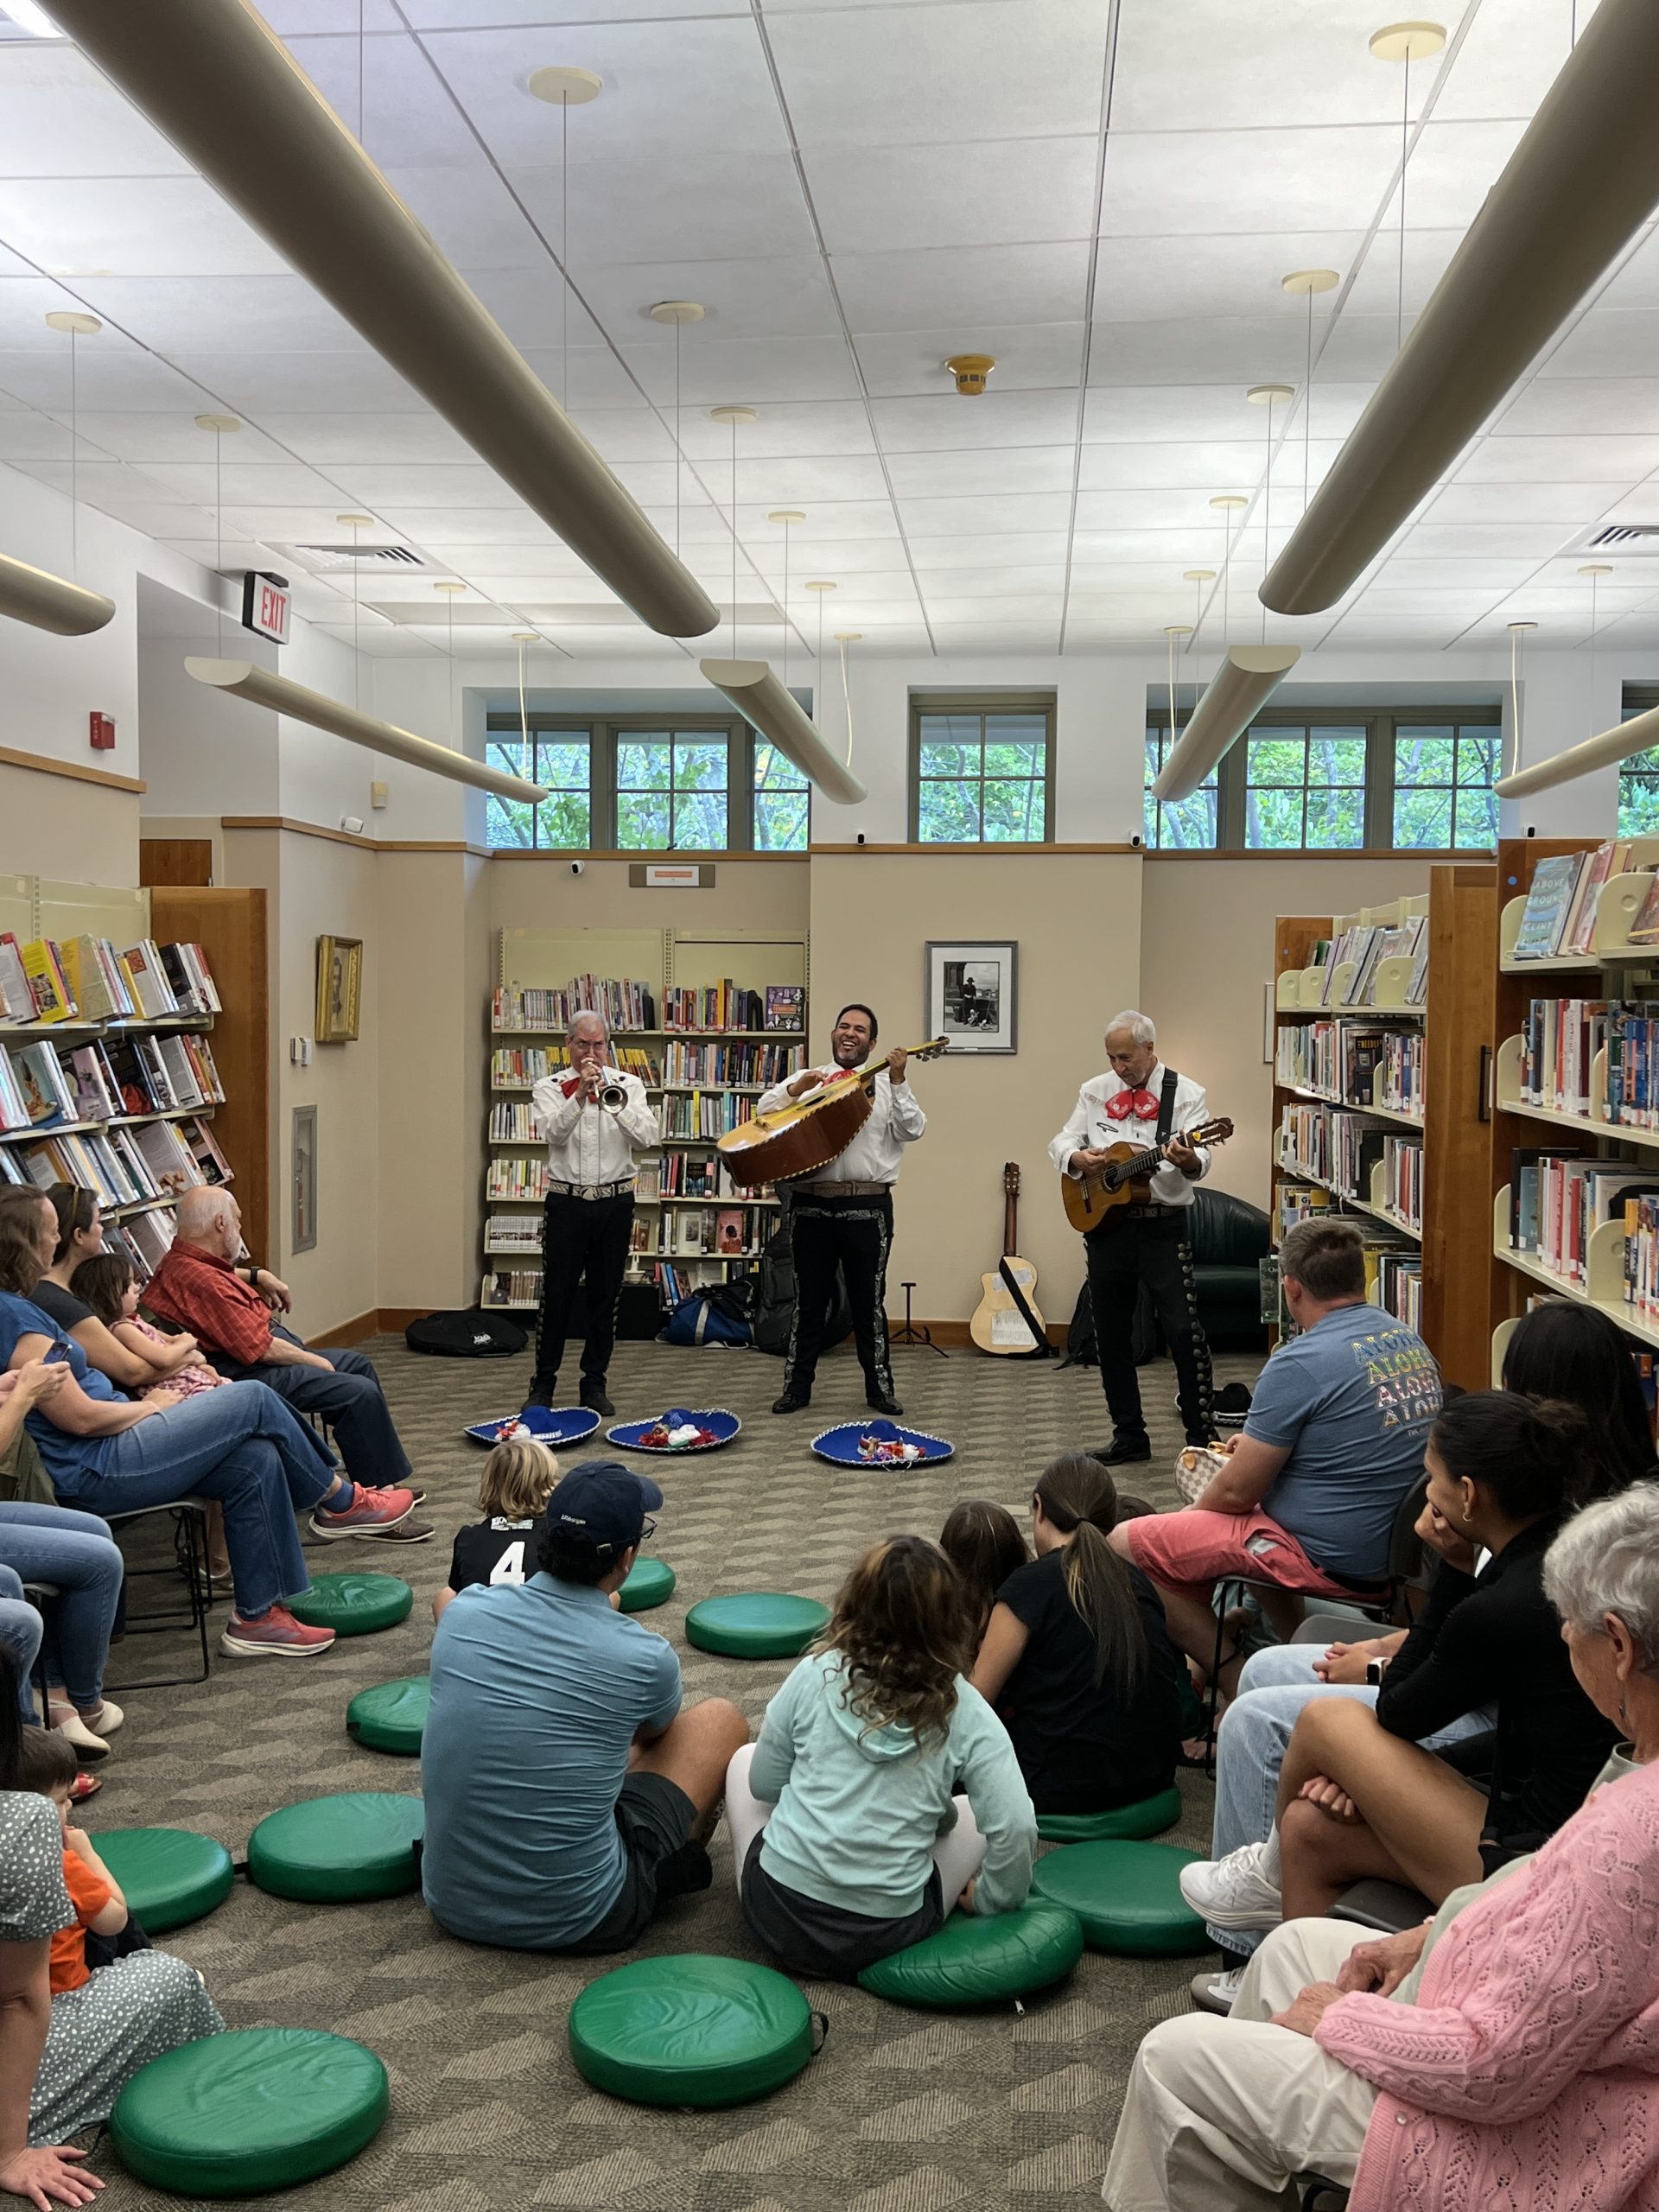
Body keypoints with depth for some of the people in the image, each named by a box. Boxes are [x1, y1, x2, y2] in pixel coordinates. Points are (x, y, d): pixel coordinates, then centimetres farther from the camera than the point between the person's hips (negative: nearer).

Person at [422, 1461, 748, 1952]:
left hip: (451, 1905, 5)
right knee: (721, 1721, 12)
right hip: (577, 1921, -4)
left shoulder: (463, 1612, -6)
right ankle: (683, 1862, 38)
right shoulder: (646, 1658, -14)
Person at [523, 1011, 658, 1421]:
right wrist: (580, 1094, -25)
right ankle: (543, 1383, 12)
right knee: (557, 1295, 1)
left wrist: (614, 1103, -20)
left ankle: (595, 1384, 16)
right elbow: (552, 1132, -15)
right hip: (566, 1202, -1)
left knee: (604, 1296, 6)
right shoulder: (549, 1088, 4)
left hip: (615, 1203, 1)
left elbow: (647, 1137, -7)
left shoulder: (628, 1085, 7)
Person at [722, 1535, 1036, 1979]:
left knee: (744, 1759, 26)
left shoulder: (815, 1673, -7)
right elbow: (1015, 1828, -14)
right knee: (976, 1809, 25)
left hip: (777, 1915, 0)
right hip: (885, 1938, 0)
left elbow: (764, 1783, 2)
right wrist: (993, 1899, 4)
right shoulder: (965, 1712, -8)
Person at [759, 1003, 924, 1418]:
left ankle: (879, 1388, 16)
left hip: (868, 1207, -1)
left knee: (869, 1300, 5)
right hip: (810, 1204, 1)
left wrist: (898, 1081, -13)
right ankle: (797, 1387, 17)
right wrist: (797, 1088, -11)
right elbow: (763, 1111, 4)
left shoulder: (886, 1086, 9)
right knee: (809, 1298, 9)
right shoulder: (807, 1079, 13)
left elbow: (912, 1130, -4)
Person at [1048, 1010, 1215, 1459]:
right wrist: (1077, 1158, -11)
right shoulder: (1095, 1091, 10)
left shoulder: (1186, 1094, -2)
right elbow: (1061, 1142, 12)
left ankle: (1202, 1434, 4)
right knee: (1110, 1332, 9)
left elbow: (1199, 1162, -12)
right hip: (1104, 1224, 4)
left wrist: (1188, 1161, -36)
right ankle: (1129, 1434, 20)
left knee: (1183, 1330, -6)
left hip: (1163, 1226, -4)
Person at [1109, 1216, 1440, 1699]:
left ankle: (1237, 1677, 3)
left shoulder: (1300, 1363, -20)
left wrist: (1188, 1513, 7)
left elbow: (1236, 1492, -14)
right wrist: (1261, 1445, 23)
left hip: (1332, 1562, -9)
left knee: (1126, 1546, -3)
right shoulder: (1411, 1342, 5)